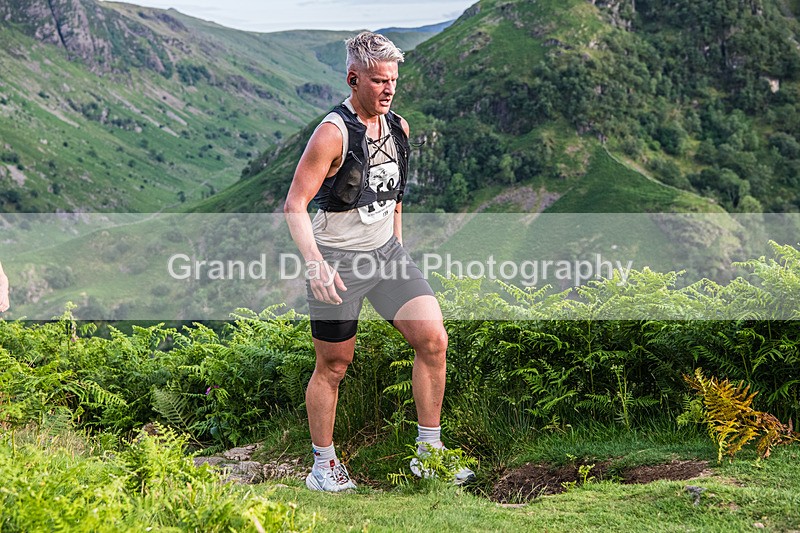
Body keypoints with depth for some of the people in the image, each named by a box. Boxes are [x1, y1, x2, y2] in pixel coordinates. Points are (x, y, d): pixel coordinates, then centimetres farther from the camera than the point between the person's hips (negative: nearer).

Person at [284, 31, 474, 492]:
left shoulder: (399, 127, 5)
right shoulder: (333, 133, -17)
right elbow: (295, 205, -19)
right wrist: (315, 262, -31)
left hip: (386, 252, 6)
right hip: (337, 262, -6)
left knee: (433, 339, -6)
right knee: (334, 365, 3)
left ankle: (429, 454, 5)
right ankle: (324, 467, 20)